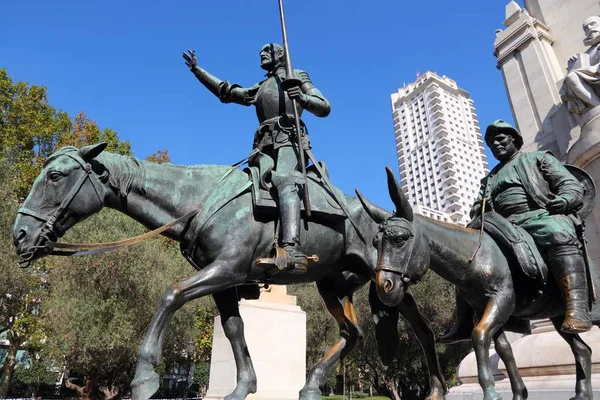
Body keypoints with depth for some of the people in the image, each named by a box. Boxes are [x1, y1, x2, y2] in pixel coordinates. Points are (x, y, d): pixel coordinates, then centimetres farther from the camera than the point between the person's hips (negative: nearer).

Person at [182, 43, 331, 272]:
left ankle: (291, 248, -53)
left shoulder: (297, 76, 22)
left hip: (288, 139, -7)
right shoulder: (260, 89, 36)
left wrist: (302, 98, -8)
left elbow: (325, 108, 12)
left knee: (284, 179, -35)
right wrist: (197, 70, 37)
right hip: (264, 146, 7)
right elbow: (226, 93, 38)